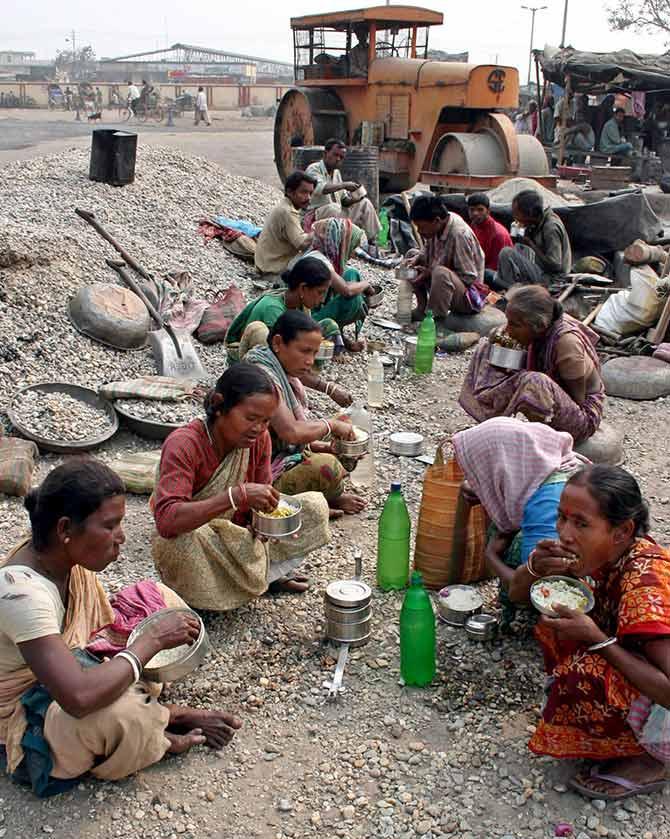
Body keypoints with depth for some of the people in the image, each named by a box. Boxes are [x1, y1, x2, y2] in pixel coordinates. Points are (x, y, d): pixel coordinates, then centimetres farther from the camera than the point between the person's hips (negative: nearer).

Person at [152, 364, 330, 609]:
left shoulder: (258, 439, -10)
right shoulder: (183, 445, -29)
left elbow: (258, 502, 0)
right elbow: (166, 521, -41)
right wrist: (238, 495, -47)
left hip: (236, 537, 6)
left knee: (314, 506, -6)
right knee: (185, 540, -42)